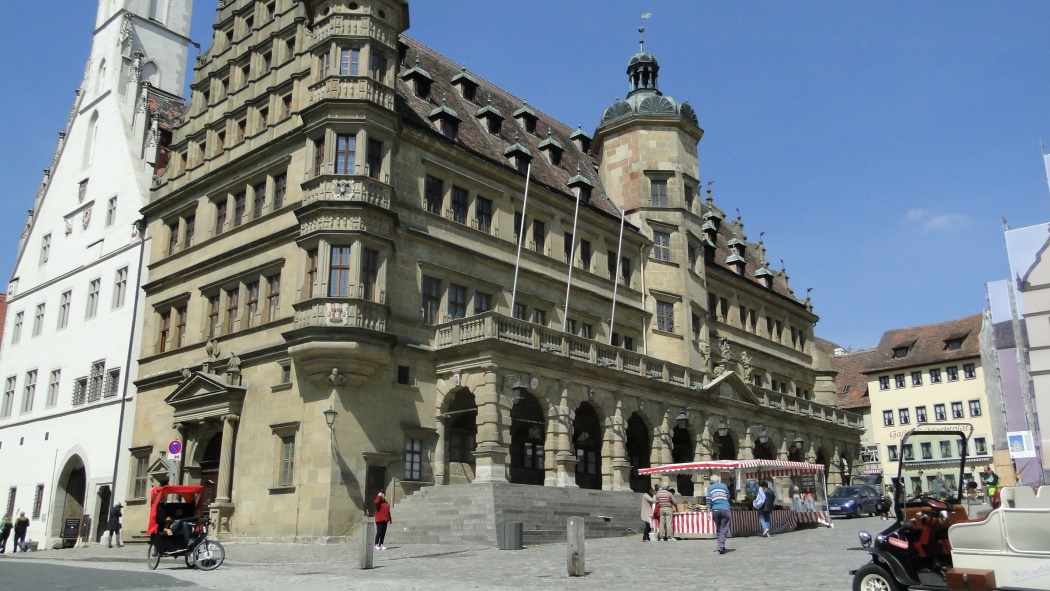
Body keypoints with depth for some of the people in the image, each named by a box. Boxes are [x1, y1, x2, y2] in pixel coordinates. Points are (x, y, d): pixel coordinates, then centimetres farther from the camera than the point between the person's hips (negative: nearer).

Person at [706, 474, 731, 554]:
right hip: (725, 509, -1)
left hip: (715, 510, 1)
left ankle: (721, 547, 19)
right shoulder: (724, 486, 12)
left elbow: (709, 500, 1)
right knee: (723, 530, -2)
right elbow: (728, 497, 20)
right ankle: (721, 547, -15)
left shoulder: (710, 487, 10)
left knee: (718, 530, 16)